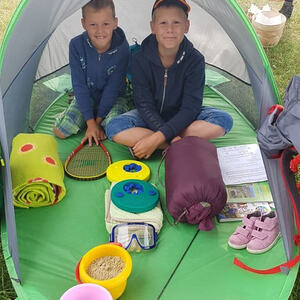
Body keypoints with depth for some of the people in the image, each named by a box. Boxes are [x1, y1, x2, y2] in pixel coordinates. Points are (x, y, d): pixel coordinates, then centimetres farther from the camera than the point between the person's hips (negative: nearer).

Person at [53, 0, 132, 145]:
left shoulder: (122, 48, -24)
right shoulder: (76, 45, -20)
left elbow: (113, 88, -18)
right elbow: (79, 85, -17)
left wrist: (98, 121, -18)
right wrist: (91, 122, -21)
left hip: (114, 98, -1)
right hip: (86, 97, 2)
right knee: (60, 130, -13)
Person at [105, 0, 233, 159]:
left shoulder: (195, 60, -18)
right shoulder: (141, 59, -17)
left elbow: (190, 107, -22)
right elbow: (145, 105, -19)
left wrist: (159, 137, -34)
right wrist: (171, 138, -32)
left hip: (181, 117, 1)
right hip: (151, 117, 0)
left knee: (224, 120, -27)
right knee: (114, 128, -29)